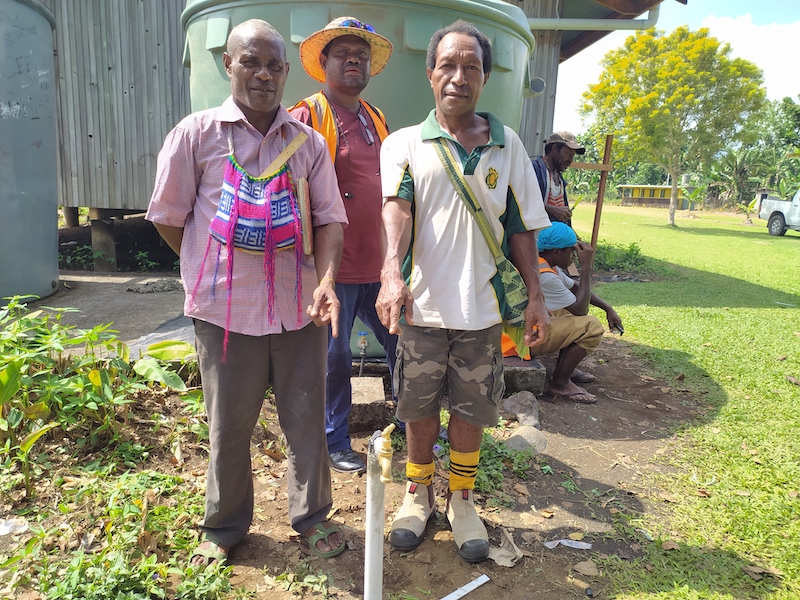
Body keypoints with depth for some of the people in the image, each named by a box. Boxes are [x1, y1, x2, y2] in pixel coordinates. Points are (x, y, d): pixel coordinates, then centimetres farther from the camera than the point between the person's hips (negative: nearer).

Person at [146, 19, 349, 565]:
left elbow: (330, 218, 0)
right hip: (226, 309, -1)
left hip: (300, 308, 2)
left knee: (306, 418, 11)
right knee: (229, 423, 11)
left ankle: (312, 516, 32)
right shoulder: (196, 134, 0)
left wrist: (326, 281, -16)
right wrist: (219, 272, 5)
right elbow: (169, 217, 4)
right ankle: (224, 526, 33)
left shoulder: (309, 142, 5)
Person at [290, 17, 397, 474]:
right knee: (335, 357, 5)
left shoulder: (377, 120, 16)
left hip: (380, 265, 6)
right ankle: (335, 443, 25)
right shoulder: (306, 117, -5)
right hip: (334, 267, -6)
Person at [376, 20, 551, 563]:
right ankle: (419, 492, 36)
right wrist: (392, 273, -32)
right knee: (419, 405, 12)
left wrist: (535, 295, 4)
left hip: (482, 306, 2)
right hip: (422, 303, -1)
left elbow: (522, 227, 9)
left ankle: (462, 498, 34)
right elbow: (396, 209, -15)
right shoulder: (405, 144, 2)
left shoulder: (507, 145, 8)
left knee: (472, 408, 12)